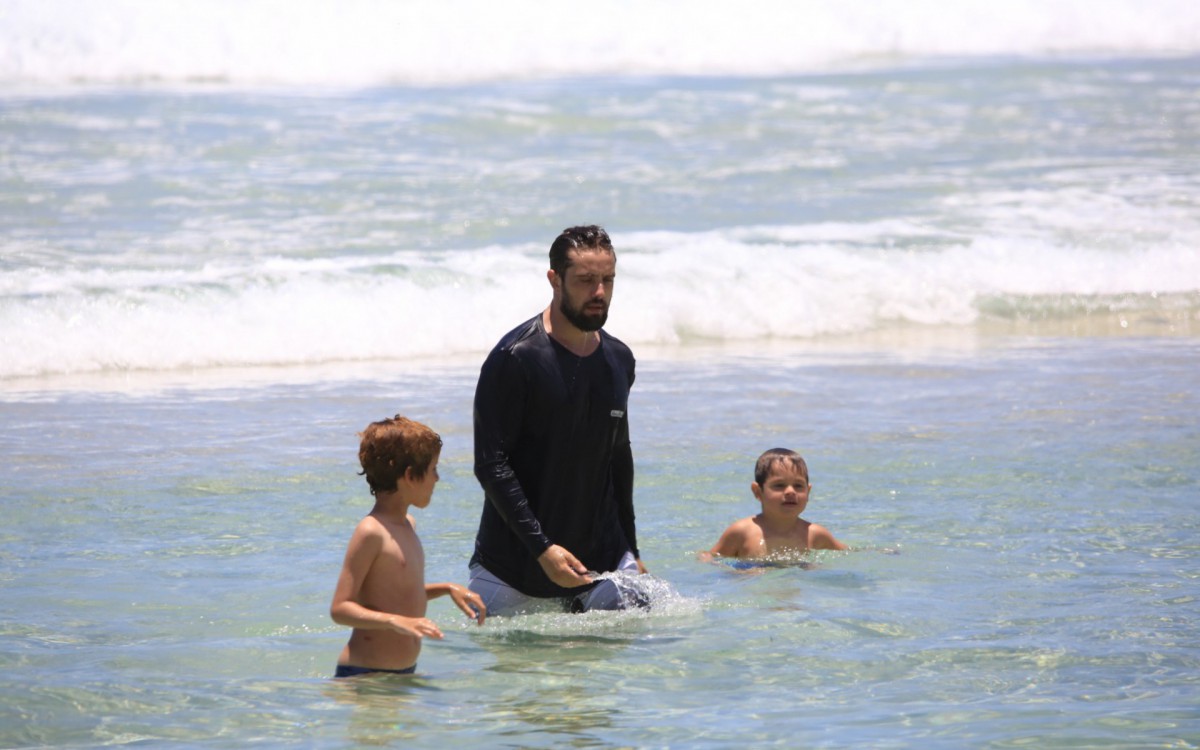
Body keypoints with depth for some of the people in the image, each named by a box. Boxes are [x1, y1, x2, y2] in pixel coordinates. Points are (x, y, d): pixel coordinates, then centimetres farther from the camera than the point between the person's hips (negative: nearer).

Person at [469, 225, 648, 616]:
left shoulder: (619, 360, 8)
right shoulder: (515, 357, -12)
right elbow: (491, 465, -16)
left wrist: (630, 550, 17)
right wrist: (542, 548, -21)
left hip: (603, 561, 5)